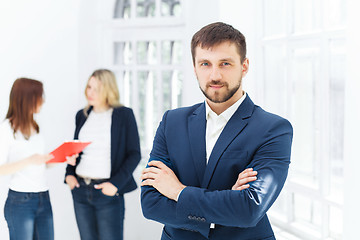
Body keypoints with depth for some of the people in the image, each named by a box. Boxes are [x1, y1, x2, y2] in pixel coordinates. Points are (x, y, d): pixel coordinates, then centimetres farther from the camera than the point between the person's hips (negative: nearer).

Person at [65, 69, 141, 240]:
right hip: (80, 190, 5)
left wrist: (116, 183, -14)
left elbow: (134, 154, -5)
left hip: (108, 193, -5)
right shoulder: (82, 115, 11)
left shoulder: (124, 115, -4)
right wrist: (69, 173, 3)